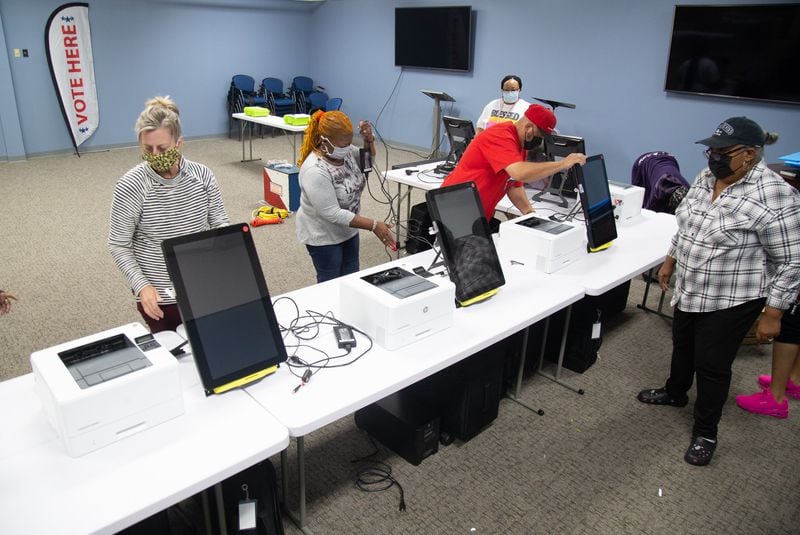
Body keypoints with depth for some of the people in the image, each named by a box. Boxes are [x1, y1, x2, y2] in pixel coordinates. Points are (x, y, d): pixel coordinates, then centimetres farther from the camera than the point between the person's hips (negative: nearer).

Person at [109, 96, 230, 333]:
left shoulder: (202, 175, -8)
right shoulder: (130, 186, -15)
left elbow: (220, 224, 1)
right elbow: (119, 245, -8)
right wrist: (141, 285, -19)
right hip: (159, 295, -2)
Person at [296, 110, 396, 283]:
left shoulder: (344, 151, -9)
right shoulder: (315, 171, -30)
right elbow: (333, 214, -31)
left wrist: (369, 140, -10)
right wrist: (373, 225, -32)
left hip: (347, 229, 7)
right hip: (323, 236, -7)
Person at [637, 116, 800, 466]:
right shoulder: (706, 177, 0)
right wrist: (670, 262, 17)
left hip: (730, 300, -7)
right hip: (689, 290, 7)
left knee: (711, 366, 4)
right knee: (682, 345, 23)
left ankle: (705, 433, 23)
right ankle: (675, 392, 47)